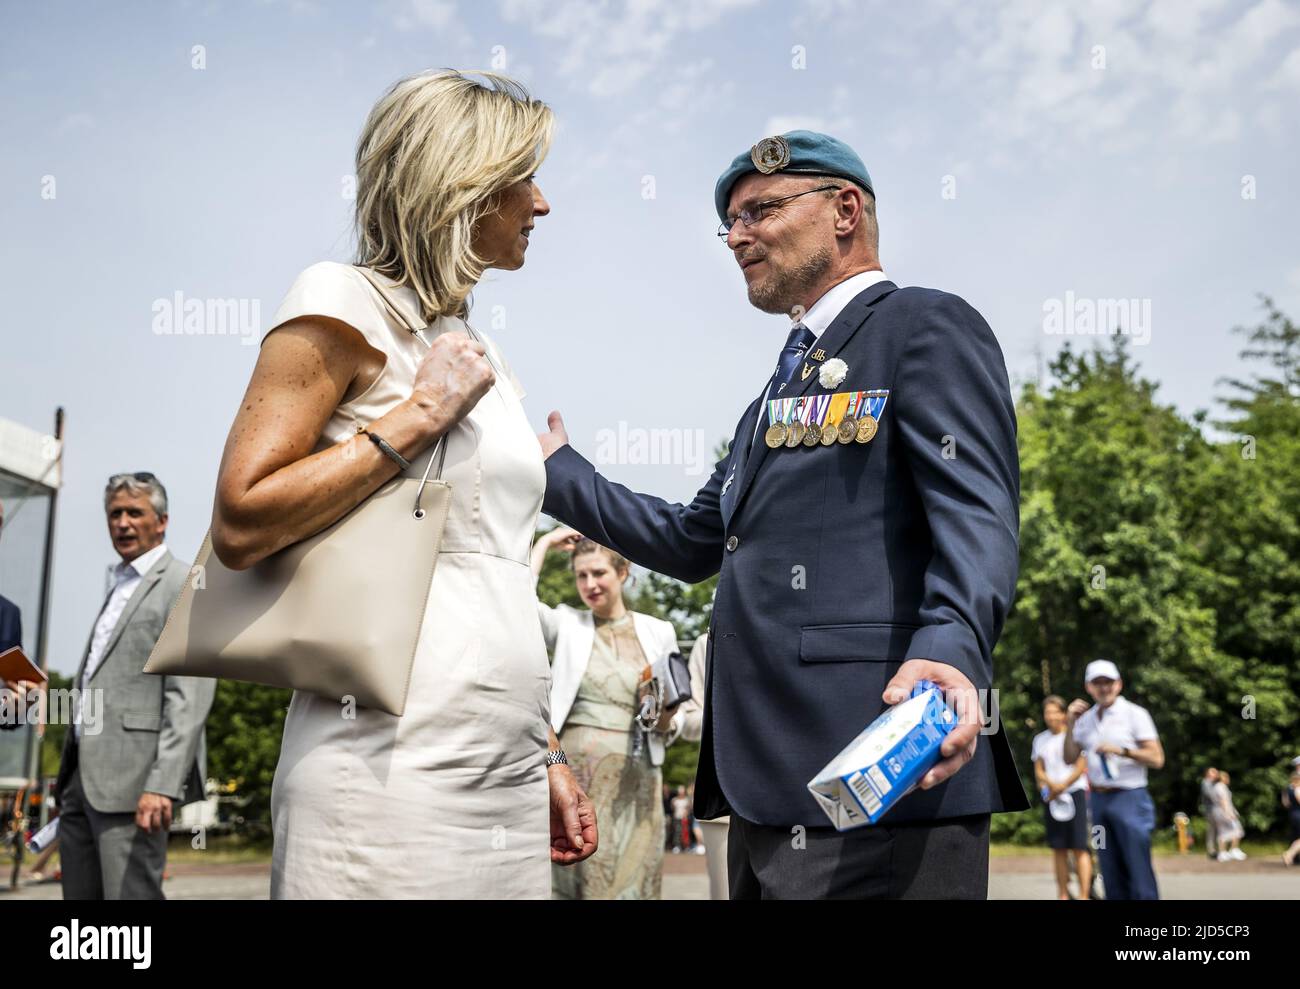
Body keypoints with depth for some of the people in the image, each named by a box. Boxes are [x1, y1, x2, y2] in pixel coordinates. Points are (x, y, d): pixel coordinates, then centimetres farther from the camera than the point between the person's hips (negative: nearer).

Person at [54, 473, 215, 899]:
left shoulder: (185, 585, -6)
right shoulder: (119, 586, 22)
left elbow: (190, 698, -15)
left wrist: (164, 785, -22)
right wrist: (69, 775, 18)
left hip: (133, 782, -9)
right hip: (82, 776, 9)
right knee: (80, 893, 11)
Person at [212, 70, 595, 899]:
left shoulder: (481, 359, 17)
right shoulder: (346, 301, -4)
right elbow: (240, 525, -12)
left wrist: (541, 753, 17)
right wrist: (418, 416, -13)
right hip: (399, 768, -7)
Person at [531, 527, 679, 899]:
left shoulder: (659, 632, 10)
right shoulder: (566, 623, 9)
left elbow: (668, 724, 13)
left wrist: (665, 713, -9)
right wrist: (546, 543, 1)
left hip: (633, 778, 1)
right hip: (573, 773, 0)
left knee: (628, 878, -1)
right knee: (569, 877, -2)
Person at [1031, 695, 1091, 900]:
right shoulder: (1040, 739, 13)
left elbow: (1080, 768, -5)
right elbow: (1038, 771, 11)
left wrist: (1061, 787, -10)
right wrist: (1050, 784, -8)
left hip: (1075, 793, -4)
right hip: (1051, 798, 4)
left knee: (1079, 848, -8)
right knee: (1059, 849, 5)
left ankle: (1083, 895, -8)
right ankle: (1063, 894, 8)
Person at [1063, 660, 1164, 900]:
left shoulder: (1134, 714, -5)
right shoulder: (1086, 718, 10)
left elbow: (1157, 759, -8)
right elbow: (1070, 758, 8)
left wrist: (1122, 750, -20)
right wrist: (1069, 725, -3)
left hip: (1129, 799, -5)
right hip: (1098, 799, 5)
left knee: (1138, 869, -7)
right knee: (1111, 871, 10)